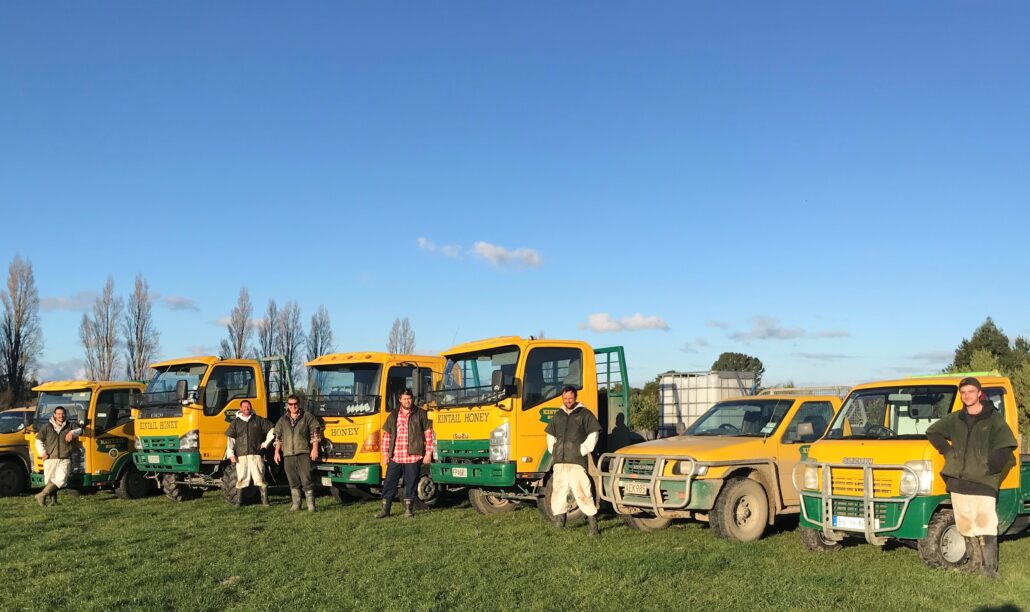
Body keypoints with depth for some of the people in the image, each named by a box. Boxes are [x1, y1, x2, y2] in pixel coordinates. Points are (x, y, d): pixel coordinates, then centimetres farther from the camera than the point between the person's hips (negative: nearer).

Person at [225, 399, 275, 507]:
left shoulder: (259, 420, 10)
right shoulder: (235, 422, 13)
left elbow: (272, 430, 12)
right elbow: (230, 439, 9)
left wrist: (265, 444, 7)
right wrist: (231, 454, 0)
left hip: (256, 454, -1)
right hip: (241, 455, 1)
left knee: (260, 477, -5)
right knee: (241, 478, 0)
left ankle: (265, 501, -2)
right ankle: (239, 501, 7)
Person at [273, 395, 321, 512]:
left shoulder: (307, 417, 5)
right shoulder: (283, 420, 16)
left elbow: (314, 434, 1)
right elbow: (278, 438, 18)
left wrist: (315, 449, -7)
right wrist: (277, 452, 10)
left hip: (303, 453, -4)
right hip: (288, 455, 4)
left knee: (306, 480, -9)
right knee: (293, 481, 8)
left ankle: (311, 505, -4)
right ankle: (296, 504, 15)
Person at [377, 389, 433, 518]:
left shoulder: (421, 414, 2)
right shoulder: (393, 415, 11)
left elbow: (428, 434, 1)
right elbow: (386, 435, 15)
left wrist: (428, 453, -4)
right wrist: (386, 453, 8)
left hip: (413, 457, -3)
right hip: (395, 457, 3)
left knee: (411, 483, 4)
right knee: (389, 482, 3)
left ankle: (408, 509, 16)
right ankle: (385, 509, 11)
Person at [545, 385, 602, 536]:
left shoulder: (584, 414, 2)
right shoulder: (558, 415, 18)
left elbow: (593, 433, -4)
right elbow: (550, 434, 28)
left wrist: (584, 449, -8)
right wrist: (552, 451, 16)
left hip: (577, 461, -6)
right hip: (559, 461, 6)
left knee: (582, 492, -11)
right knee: (558, 491, 8)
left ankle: (593, 525, -7)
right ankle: (559, 524, 16)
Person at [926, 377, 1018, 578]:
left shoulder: (993, 418, 1)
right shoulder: (955, 419, 13)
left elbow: (1005, 447, -6)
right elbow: (932, 431, 23)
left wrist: (989, 468, -11)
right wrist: (947, 451, 11)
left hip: (983, 483, -4)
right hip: (958, 482, 4)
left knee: (987, 527, -10)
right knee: (965, 527, 9)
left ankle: (990, 568, -7)